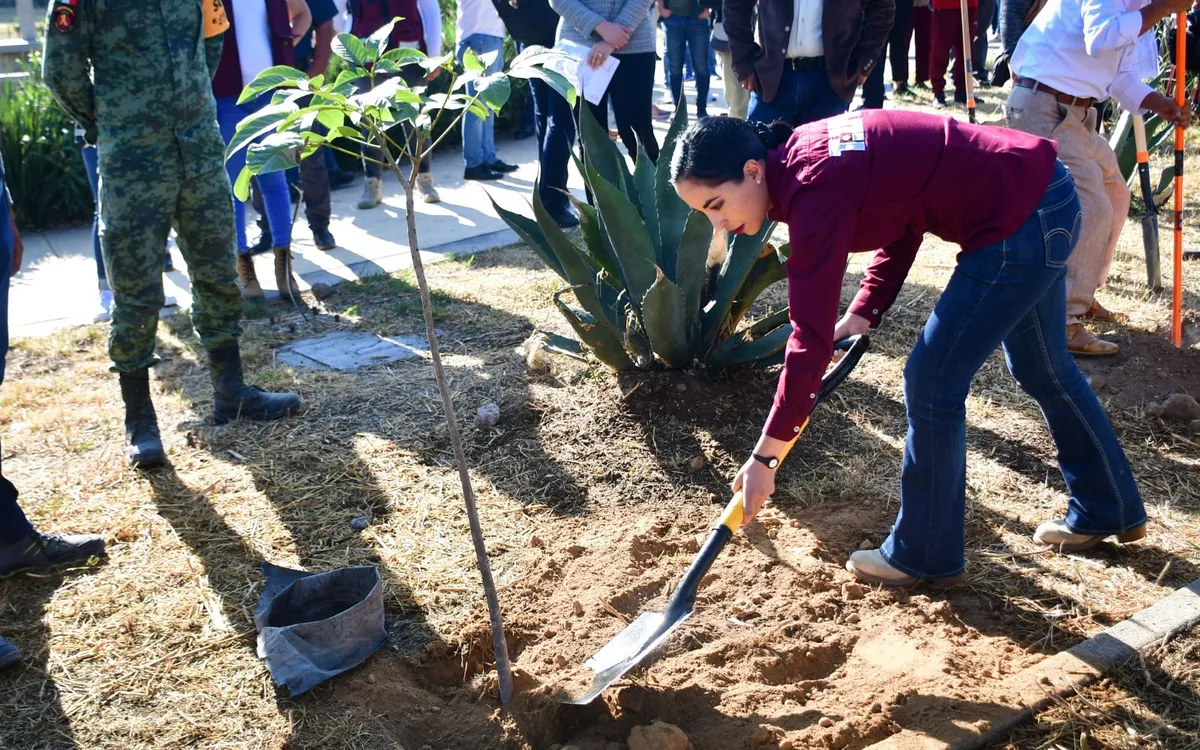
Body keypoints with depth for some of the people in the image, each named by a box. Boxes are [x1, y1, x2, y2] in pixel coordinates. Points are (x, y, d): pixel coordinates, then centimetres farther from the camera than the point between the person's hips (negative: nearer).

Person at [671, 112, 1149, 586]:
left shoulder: (813, 188, -26)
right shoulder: (804, 154, 1)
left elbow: (812, 335, -28)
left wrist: (765, 456, -24)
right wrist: (862, 315, 4)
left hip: (1019, 221, -10)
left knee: (932, 383, -4)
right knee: (1041, 369, 25)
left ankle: (924, 556, 14)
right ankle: (1108, 511, 45)